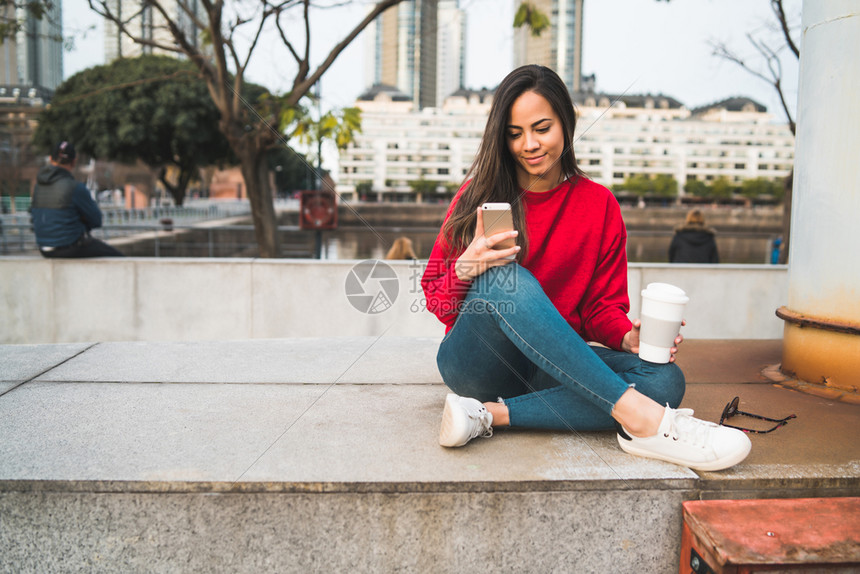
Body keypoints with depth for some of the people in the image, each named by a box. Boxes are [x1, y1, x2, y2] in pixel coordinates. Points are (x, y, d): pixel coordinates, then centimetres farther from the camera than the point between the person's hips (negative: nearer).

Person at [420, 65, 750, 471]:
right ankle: (640, 417, -36)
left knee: (665, 379, -23)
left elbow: (603, 305, 8)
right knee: (505, 278, -33)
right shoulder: (479, 196, 1)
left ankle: (490, 414, -29)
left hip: (550, 369, 3)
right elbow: (435, 299, 1)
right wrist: (465, 270, -23)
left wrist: (630, 337, -15)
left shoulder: (599, 205, 6)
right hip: (475, 362, -2)